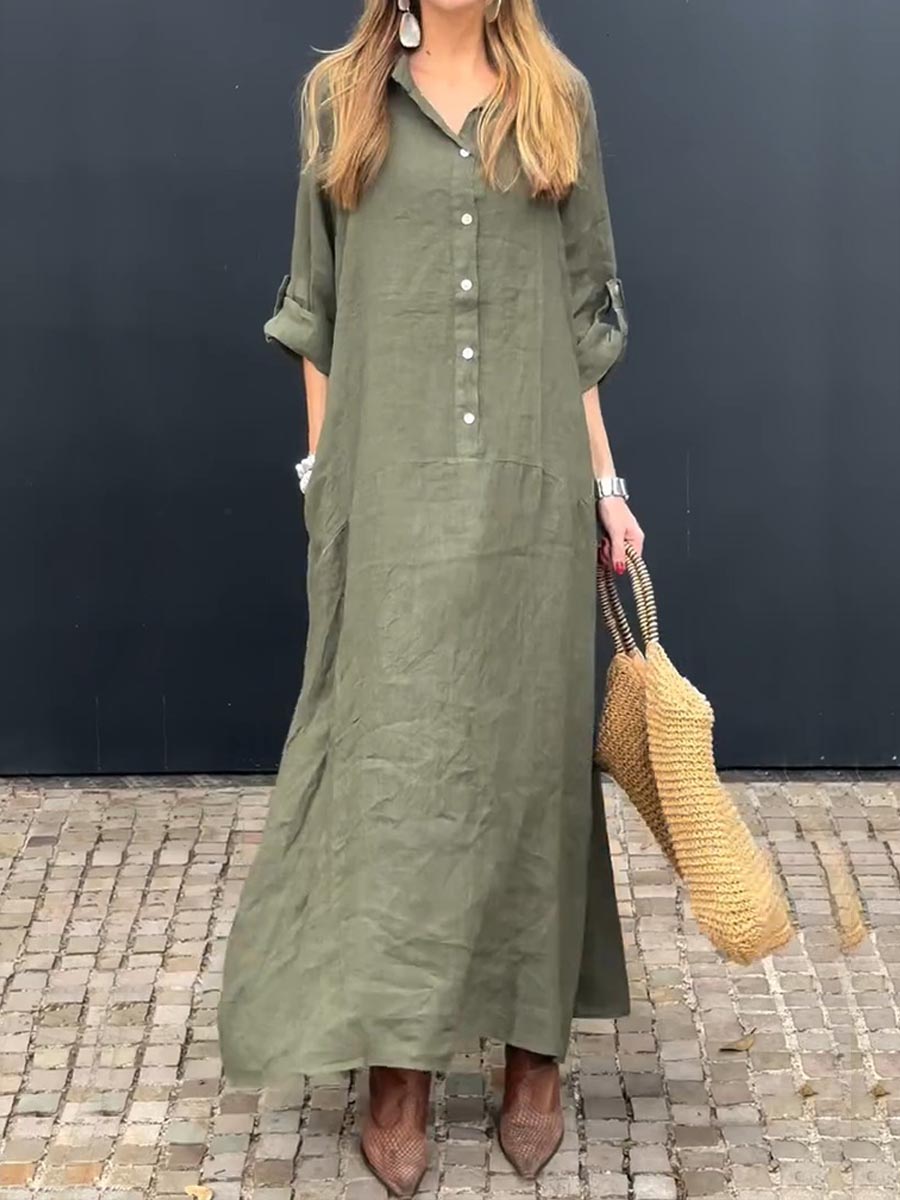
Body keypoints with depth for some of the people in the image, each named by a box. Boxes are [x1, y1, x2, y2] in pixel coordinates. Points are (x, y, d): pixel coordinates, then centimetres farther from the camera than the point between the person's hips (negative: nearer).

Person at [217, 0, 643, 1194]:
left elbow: (579, 308, 9)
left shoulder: (560, 98, 7)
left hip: (529, 485, 1)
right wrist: (321, 470, 3)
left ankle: (534, 1040, 18)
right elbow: (319, 309, 8)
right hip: (394, 484, -1)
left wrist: (604, 478, 6)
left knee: (526, 747, 6)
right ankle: (397, 1064, 7)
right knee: (395, 752, -1)